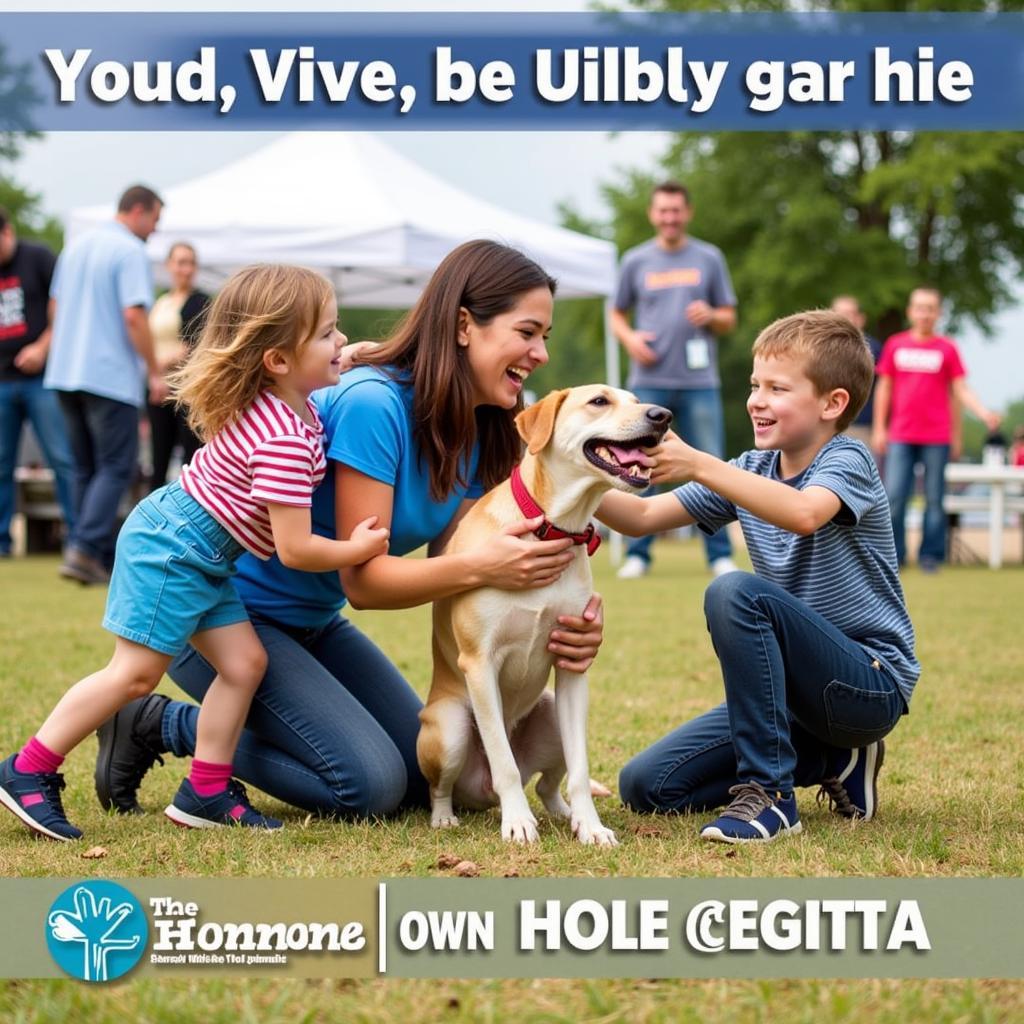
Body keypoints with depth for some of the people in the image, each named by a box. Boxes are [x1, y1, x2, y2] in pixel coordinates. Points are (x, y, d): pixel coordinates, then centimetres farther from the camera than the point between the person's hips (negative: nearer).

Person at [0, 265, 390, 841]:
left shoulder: (283, 401, 2)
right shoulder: (285, 441, -27)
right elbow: (295, 549, -24)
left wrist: (343, 364, 26)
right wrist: (355, 550, -10)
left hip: (202, 558, 10)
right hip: (171, 547, -10)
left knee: (244, 663, 4)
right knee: (137, 672, -6)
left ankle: (207, 792, 9)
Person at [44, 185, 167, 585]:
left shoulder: (76, 246, 14)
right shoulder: (130, 251, -11)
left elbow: (56, 306, 21)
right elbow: (134, 315, -18)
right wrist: (155, 372, -12)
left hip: (66, 372, 8)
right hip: (111, 376, -8)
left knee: (86, 468, 14)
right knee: (117, 467, -3)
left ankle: (99, 555, 16)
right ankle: (84, 549, -15)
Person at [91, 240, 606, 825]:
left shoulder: (479, 436, -1)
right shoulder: (372, 405, -27)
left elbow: (451, 572, -8)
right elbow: (363, 579, -26)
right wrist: (479, 567, -42)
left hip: (312, 624, 9)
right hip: (225, 614, -9)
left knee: (430, 775, 10)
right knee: (371, 785, -16)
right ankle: (154, 725, -1)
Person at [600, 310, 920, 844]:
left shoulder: (847, 461, -12)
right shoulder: (751, 470, 8)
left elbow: (804, 514, -36)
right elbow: (643, 516, 2)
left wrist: (698, 465, -40)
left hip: (872, 683, -8)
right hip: (800, 687, 8)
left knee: (735, 592, -32)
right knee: (644, 786, -2)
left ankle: (769, 793, -25)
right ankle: (833, 758, 9)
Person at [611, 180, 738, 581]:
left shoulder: (709, 259, 9)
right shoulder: (635, 261, 10)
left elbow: (729, 319, 12)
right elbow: (618, 314, 17)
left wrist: (710, 316, -10)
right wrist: (629, 338, -5)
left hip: (699, 382, 0)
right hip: (649, 382, 0)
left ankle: (720, 555, 3)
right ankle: (638, 554, 8)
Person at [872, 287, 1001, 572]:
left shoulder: (947, 348, 5)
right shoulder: (895, 345, 8)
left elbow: (960, 391, 4)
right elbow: (884, 388, 12)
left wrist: (983, 413, -10)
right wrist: (879, 429, 8)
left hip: (937, 438, -1)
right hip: (900, 436, 1)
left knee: (934, 499, 1)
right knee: (894, 497, -4)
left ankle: (930, 556, 8)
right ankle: (893, 556, 7)